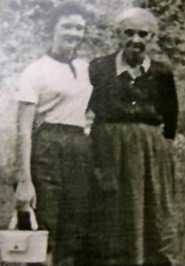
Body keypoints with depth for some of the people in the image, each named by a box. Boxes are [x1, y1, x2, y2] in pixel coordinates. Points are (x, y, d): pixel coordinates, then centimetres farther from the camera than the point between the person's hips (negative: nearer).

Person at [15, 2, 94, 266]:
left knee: (77, 233, 7)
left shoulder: (88, 68, 12)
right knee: (45, 232, -2)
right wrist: (25, 180, -16)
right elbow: (24, 129, -9)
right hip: (47, 149, -5)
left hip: (82, 149, 5)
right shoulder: (36, 71, -4)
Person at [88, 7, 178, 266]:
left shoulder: (162, 73, 4)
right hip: (108, 157, -1)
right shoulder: (98, 68, 2)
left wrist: (152, 145, 7)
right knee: (110, 230, 4)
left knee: (153, 224, 5)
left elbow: (171, 121, 12)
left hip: (152, 159, 1)